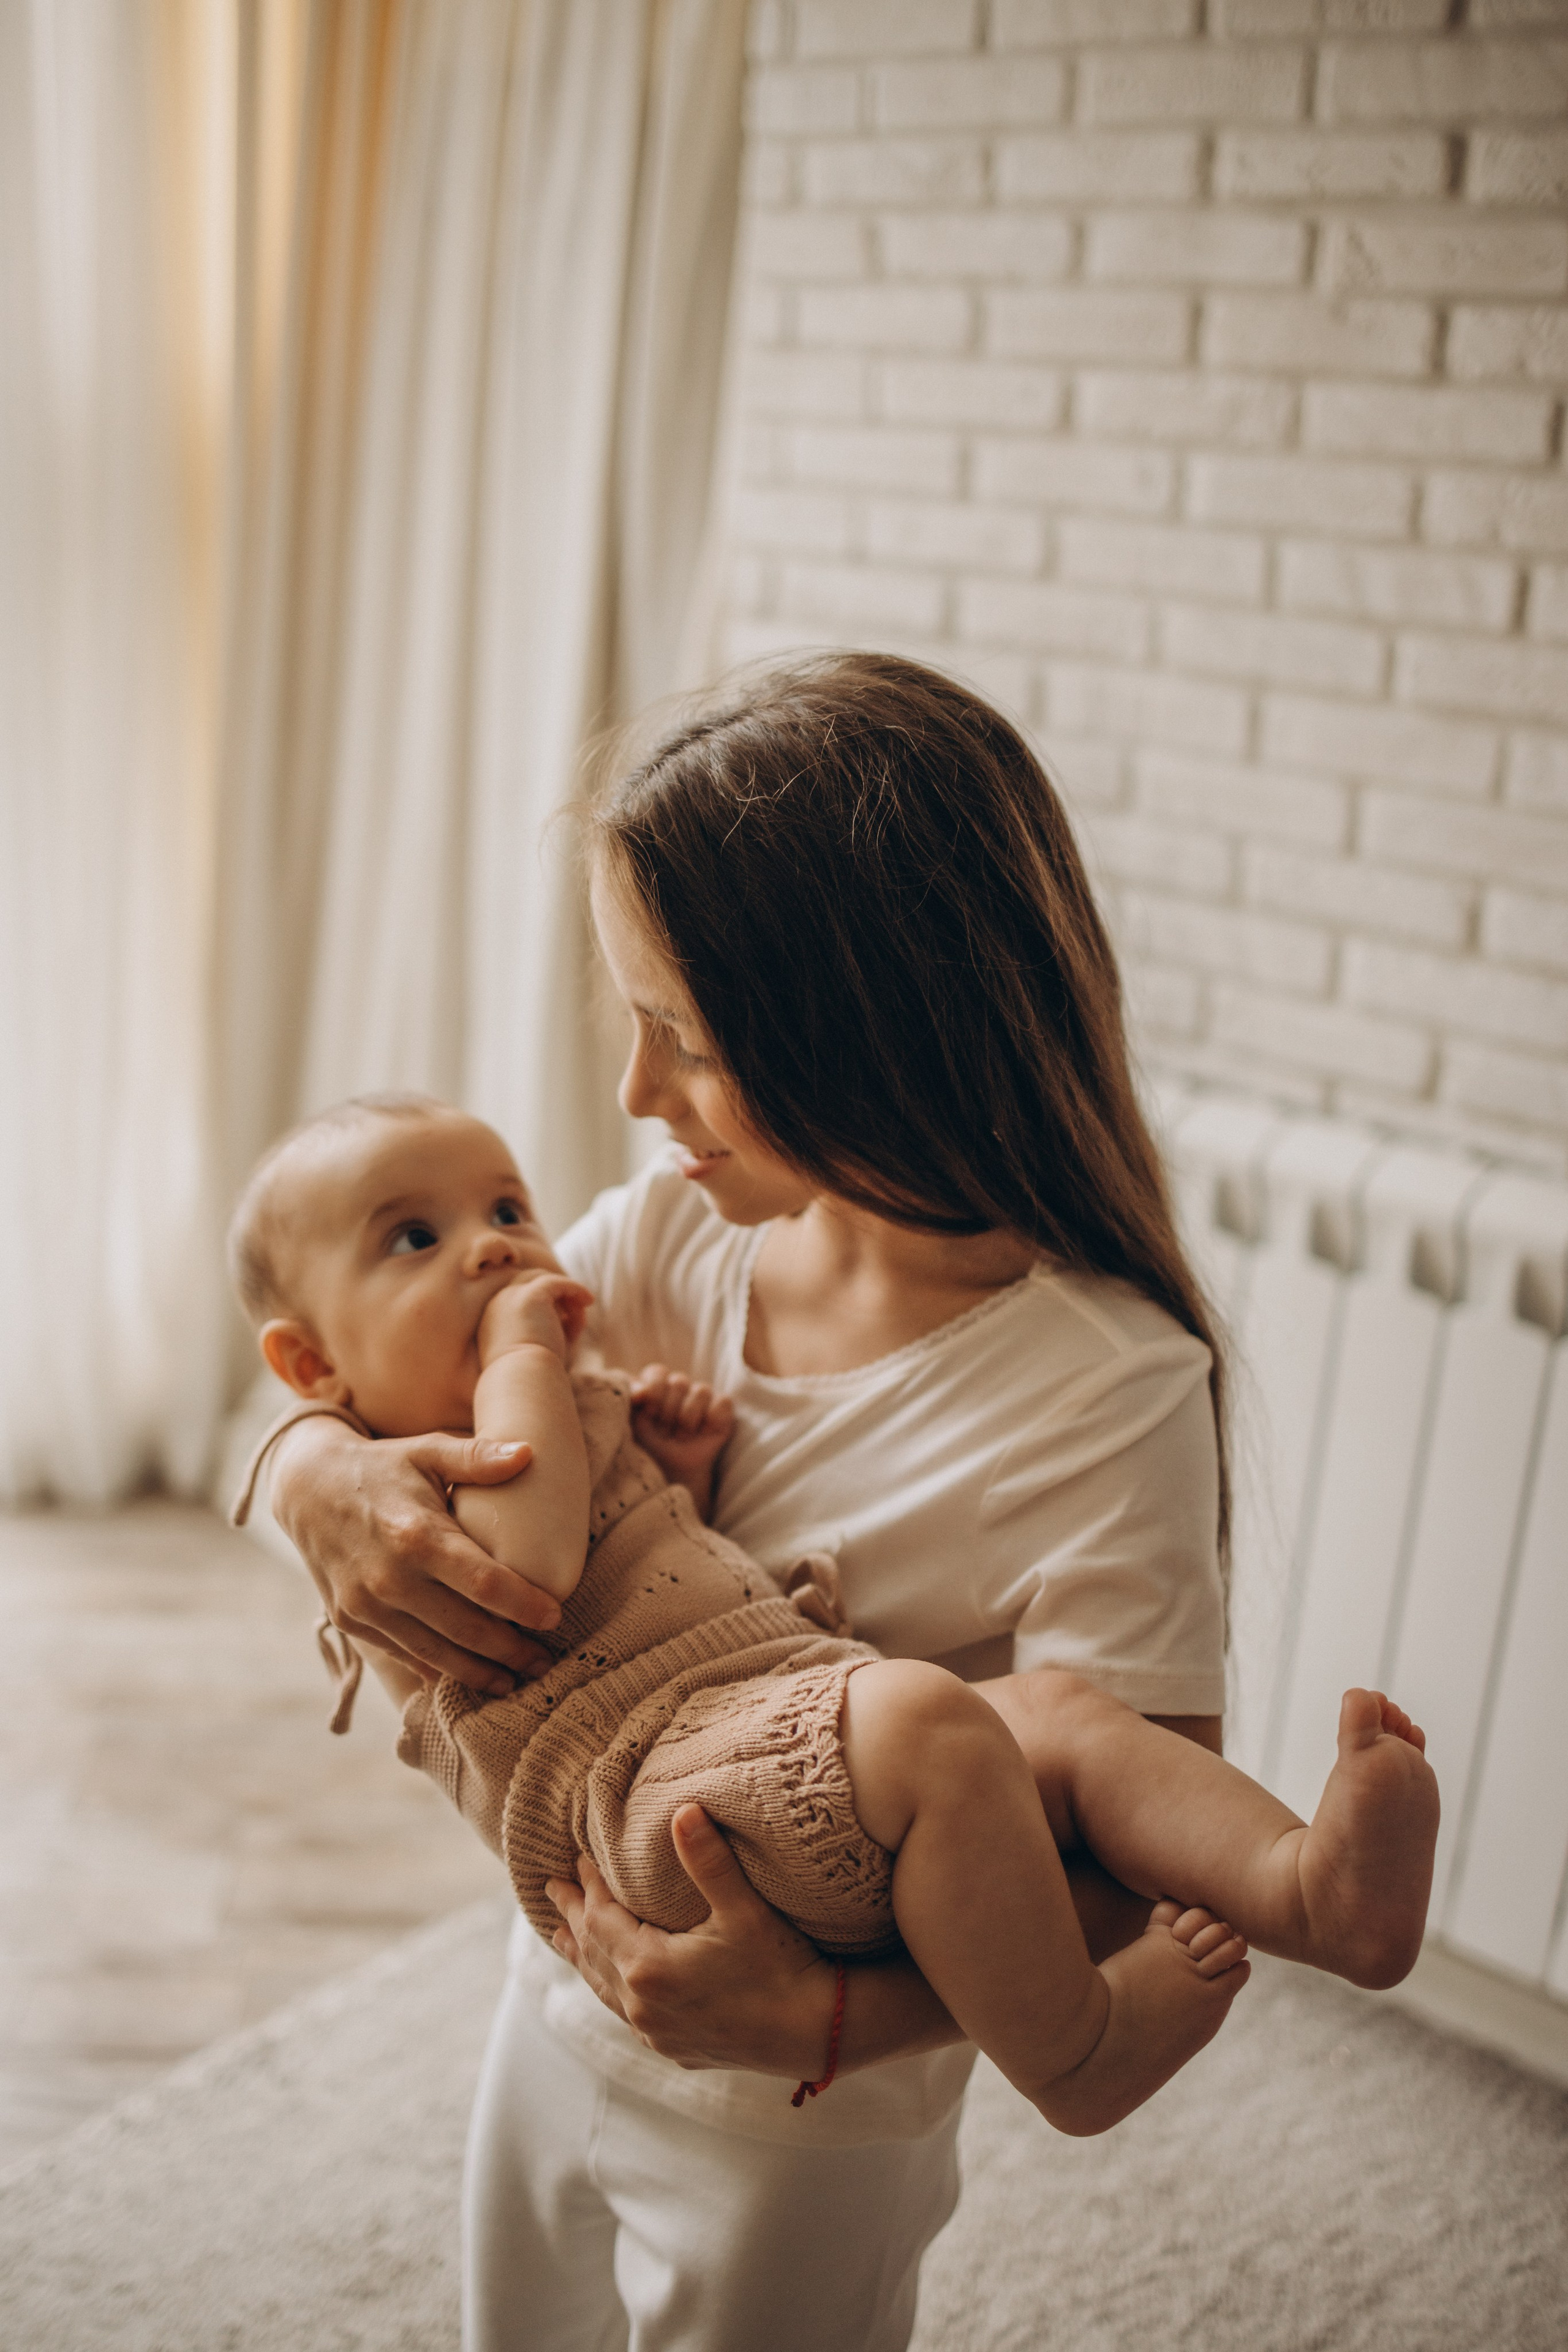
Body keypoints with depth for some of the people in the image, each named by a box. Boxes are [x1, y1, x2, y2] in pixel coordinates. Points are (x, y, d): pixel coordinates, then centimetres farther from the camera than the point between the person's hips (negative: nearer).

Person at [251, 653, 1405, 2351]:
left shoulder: (1108, 1396, -27)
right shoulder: (679, 1229, -10)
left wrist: (829, 2022, -37)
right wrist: (322, 1475, -25)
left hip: (799, 2131, -5)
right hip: (560, 2002, 6)